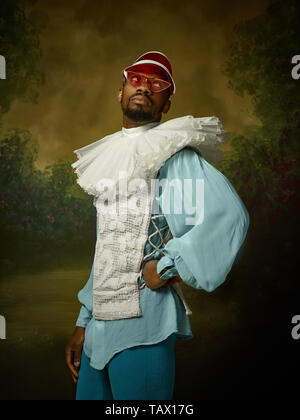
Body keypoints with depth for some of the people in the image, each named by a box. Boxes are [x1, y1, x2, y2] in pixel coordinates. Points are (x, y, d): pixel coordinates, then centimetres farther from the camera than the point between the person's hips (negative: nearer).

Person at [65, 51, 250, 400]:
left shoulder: (171, 152, -7)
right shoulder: (109, 158, 18)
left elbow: (229, 214, -24)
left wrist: (165, 266, -17)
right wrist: (83, 322, 17)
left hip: (141, 322, -7)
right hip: (100, 322, 8)